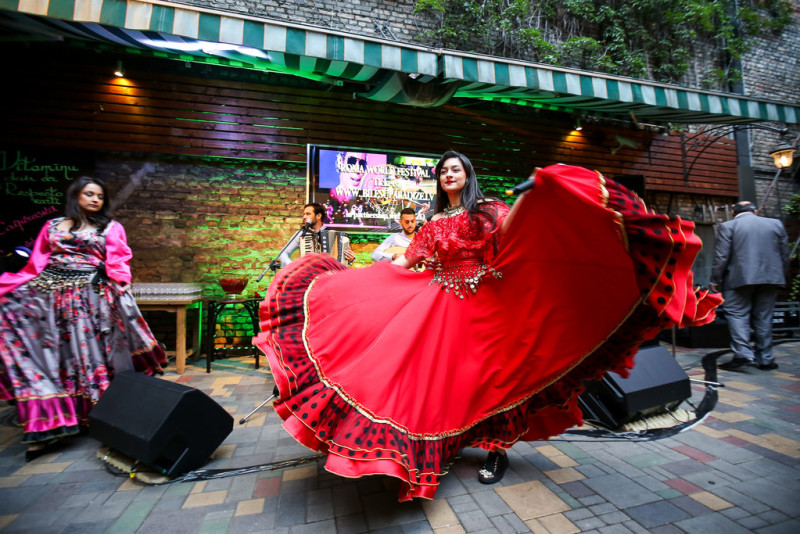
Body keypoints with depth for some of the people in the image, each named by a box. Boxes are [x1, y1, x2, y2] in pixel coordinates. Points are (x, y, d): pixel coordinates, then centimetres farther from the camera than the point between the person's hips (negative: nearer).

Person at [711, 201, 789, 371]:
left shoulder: (727, 226, -3)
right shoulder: (776, 224, 12)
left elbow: (721, 257, -8)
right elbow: (785, 255, 14)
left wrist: (715, 280, -3)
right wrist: (781, 277, 22)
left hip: (739, 279, -5)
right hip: (771, 278, 5)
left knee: (737, 314, 0)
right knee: (764, 318, 10)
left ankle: (743, 353, -11)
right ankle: (765, 359, 16)